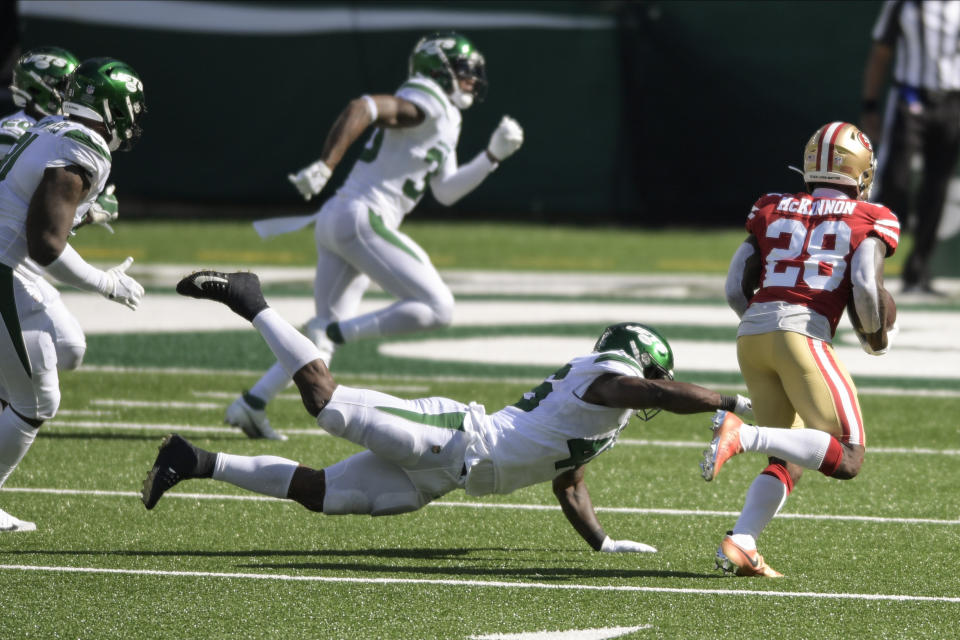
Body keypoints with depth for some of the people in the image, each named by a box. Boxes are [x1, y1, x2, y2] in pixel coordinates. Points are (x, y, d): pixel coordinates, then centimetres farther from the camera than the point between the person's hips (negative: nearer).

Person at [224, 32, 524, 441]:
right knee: (437, 308, -12)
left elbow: (445, 192, 25)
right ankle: (334, 331, -18)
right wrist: (324, 166, -29)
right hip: (361, 219, -10)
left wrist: (494, 155, 19)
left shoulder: (443, 121, 23)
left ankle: (250, 405, 10)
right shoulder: (425, 104, -8)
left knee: (329, 334, 15)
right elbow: (361, 108, -22)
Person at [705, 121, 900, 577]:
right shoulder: (868, 220, 9)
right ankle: (744, 435, -22)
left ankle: (740, 543, -4)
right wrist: (877, 335, 12)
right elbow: (866, 285, -7)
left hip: (751, 334, 6)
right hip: (803, 335, -6)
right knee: (846, 460, -5)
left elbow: (735, 289, 15)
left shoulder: (771, 210, 20)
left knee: (788, 461, 17)